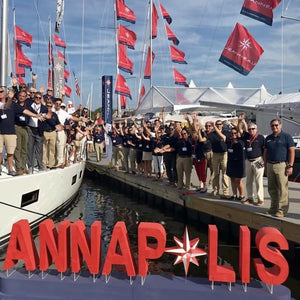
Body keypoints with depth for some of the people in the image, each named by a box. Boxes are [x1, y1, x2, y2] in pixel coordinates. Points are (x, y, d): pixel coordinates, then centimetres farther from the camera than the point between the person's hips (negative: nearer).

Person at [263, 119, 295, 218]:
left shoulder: (286, 136, -2)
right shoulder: (268, 138, 15)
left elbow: (292, 151, -6)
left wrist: (290, 166, -12)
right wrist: (265, 166, 13)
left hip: (282, 165, -6)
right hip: (270, 165, 6)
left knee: (282, 189, -6)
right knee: (272, 189, 10)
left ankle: (282, 210, 0)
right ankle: (274, 208, 21)